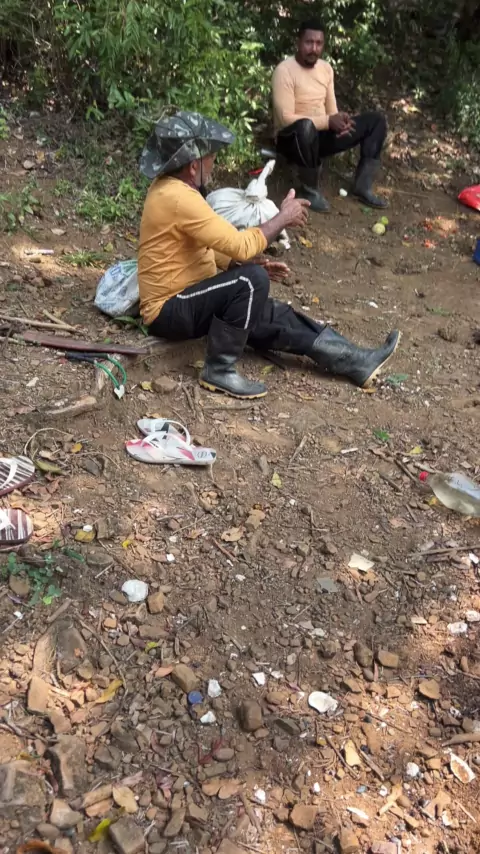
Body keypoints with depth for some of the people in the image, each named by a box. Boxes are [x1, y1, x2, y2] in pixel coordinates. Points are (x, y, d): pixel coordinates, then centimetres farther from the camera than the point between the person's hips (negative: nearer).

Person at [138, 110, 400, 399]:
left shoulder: (172, 187, 8)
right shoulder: (178, 198, -25)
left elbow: (198, 248, 17)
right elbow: (241, 245, -25)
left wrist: (251, 263, 5)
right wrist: (283, 218, -9)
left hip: (183, 298, 10)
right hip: (169, 310, -9)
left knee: (272, 315, 2)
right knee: (253, 280, -26)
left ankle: (357, 362, 4)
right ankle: (219, 370, -13)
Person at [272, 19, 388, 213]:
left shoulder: (326, 68, 6)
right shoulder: (285, 70, -17)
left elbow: (331, 108, 12)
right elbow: (286, 119, -24)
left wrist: (339, 120, -14)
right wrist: (328, 121, -26)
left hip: (321, 134, 7)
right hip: (293, 138, -7)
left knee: (376, 120, 0)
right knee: (305, 127, -44)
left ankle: (363, 185, -5)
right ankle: (309, 190, -20)